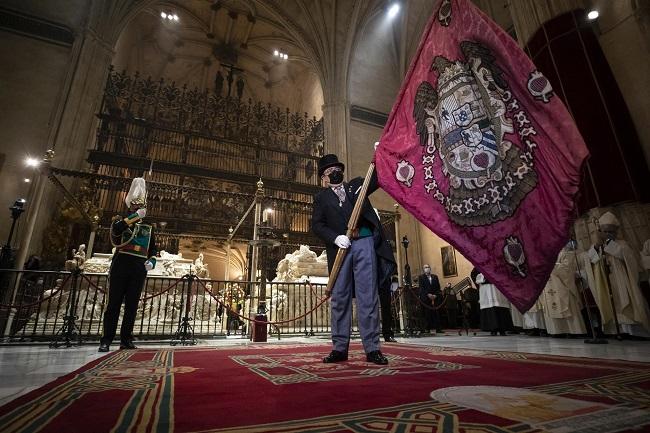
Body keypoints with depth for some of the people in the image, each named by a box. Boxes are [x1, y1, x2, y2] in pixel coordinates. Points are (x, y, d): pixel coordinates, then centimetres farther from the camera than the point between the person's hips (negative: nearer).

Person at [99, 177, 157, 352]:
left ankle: (126, 340, 10)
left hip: (139, 270, 3)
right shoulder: (120, 220, 10)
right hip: (121, 266, -3)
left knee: (132, 305, 4)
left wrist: (151, 262, 1)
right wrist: (135, 216, -16)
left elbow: (153, 250, 21)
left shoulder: (148, 229, 19)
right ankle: (106, 340, 5)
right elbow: (116, 229, -16)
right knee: (114, 303, -2)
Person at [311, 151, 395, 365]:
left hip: (364, 243, 0)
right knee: (340, 299, 2)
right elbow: (316, 225, 3)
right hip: (340, 247, 0)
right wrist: (335, 237, -12)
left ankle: (372, 349, 3)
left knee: (368, 297, -2)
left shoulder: (356, 185, 19)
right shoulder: (321, 197, 14)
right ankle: (339, 348, 11)